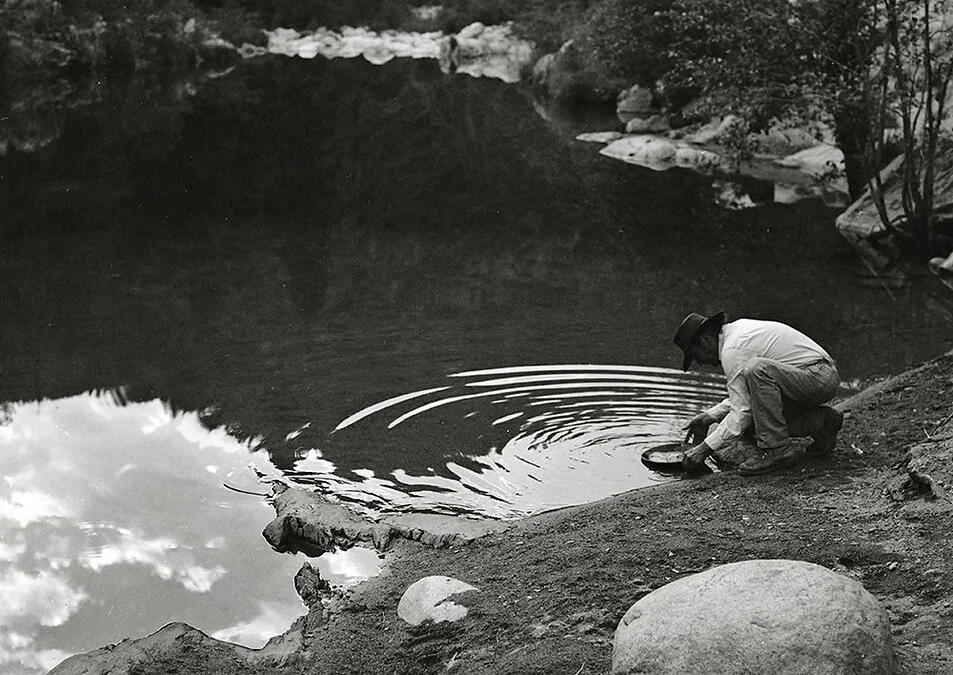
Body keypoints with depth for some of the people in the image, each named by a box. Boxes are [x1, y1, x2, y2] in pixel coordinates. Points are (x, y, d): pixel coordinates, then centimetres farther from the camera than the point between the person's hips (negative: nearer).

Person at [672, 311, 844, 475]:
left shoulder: (732, 350, -16)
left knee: (756, 369, -31)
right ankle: (821, 421, 12)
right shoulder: (739, 328, 13)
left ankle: (776, 450, -22)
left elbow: (742, 411, -18)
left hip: (818, 378, -10)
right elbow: (745, 394, 21)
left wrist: (705, 448, -13)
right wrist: (710, 416, 16)